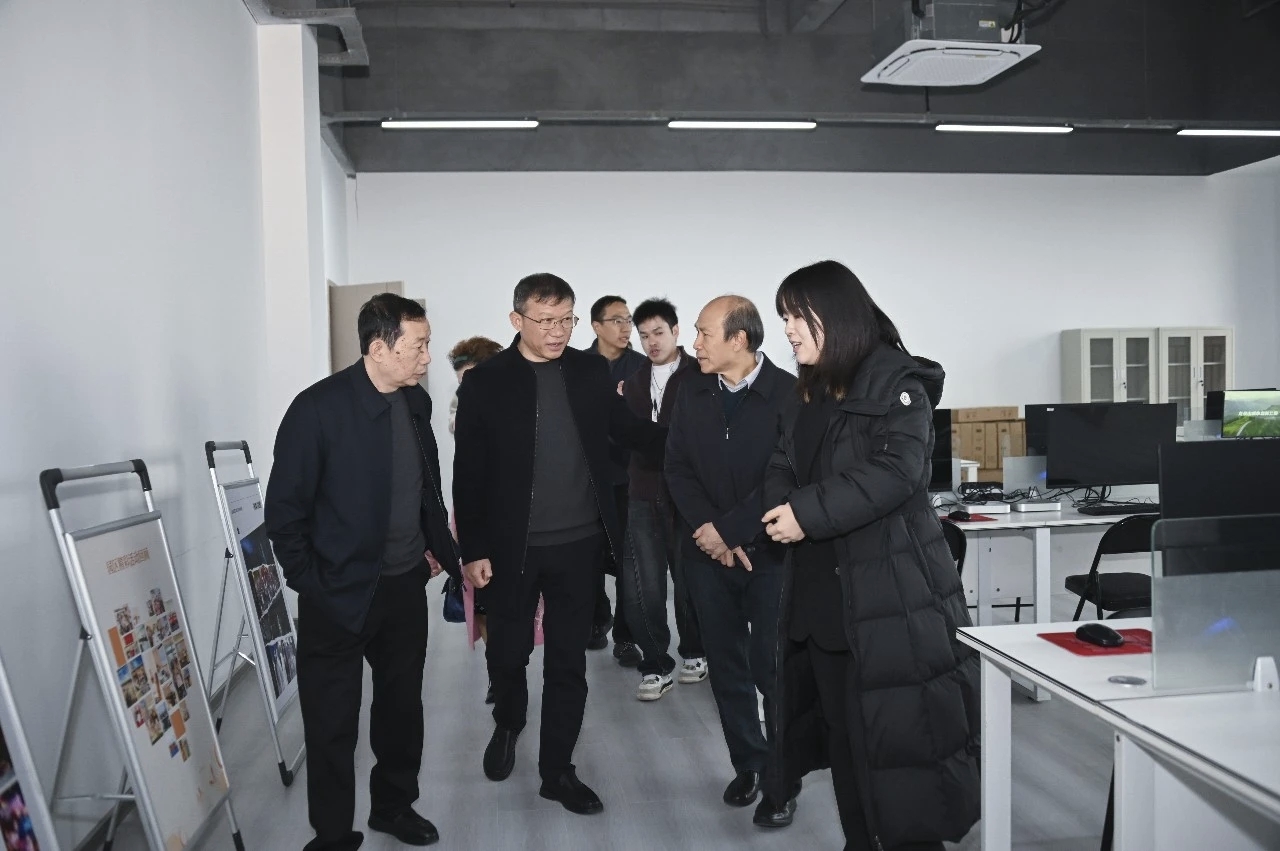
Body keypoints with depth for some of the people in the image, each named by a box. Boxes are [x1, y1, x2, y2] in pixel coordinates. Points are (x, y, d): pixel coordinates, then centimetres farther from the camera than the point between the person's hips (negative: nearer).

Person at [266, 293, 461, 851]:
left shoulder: (416, 401, 3)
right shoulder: (319, 407, -16)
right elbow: (285, 506, -12)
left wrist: (445, 552, 12)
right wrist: (309, 584, -10)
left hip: (406, 587, 6)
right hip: (340, 595, -6)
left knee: (402, 706, 18)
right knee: (332, 722, 8)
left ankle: (394, 806, 38)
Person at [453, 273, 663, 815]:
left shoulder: (590, 371, 1)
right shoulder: (485, 382, -6)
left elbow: (628, 431, 11)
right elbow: (469, 474, -5)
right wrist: (473, 550, -8)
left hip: (577, 544, 2)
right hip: (511, 546, -2)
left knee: (568, 661, 10)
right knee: (508, 652, 14)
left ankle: (557, 770, 25)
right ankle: (507, 725, 44)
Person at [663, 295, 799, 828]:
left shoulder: (788, 394, -9)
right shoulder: (693, 392, 7)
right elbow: (677, 467, 3)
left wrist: (730, 530, -16)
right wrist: (709, 532, -10)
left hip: (769, 551, -4)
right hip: (708, 552, 5)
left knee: (773, 668, 0)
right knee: (726, 667, 12)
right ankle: (748, 764, 28)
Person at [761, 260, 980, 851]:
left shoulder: (897, 383, -9)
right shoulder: (810, 395, 15)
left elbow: (894, 472, -21)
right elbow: (782, 471, 13)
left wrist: (808, 512, -22)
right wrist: (781, 512, -9)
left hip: (891, 593, -8)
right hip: (822, 593, 8)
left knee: (899, 732, -3)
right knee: (842, 730, 15)